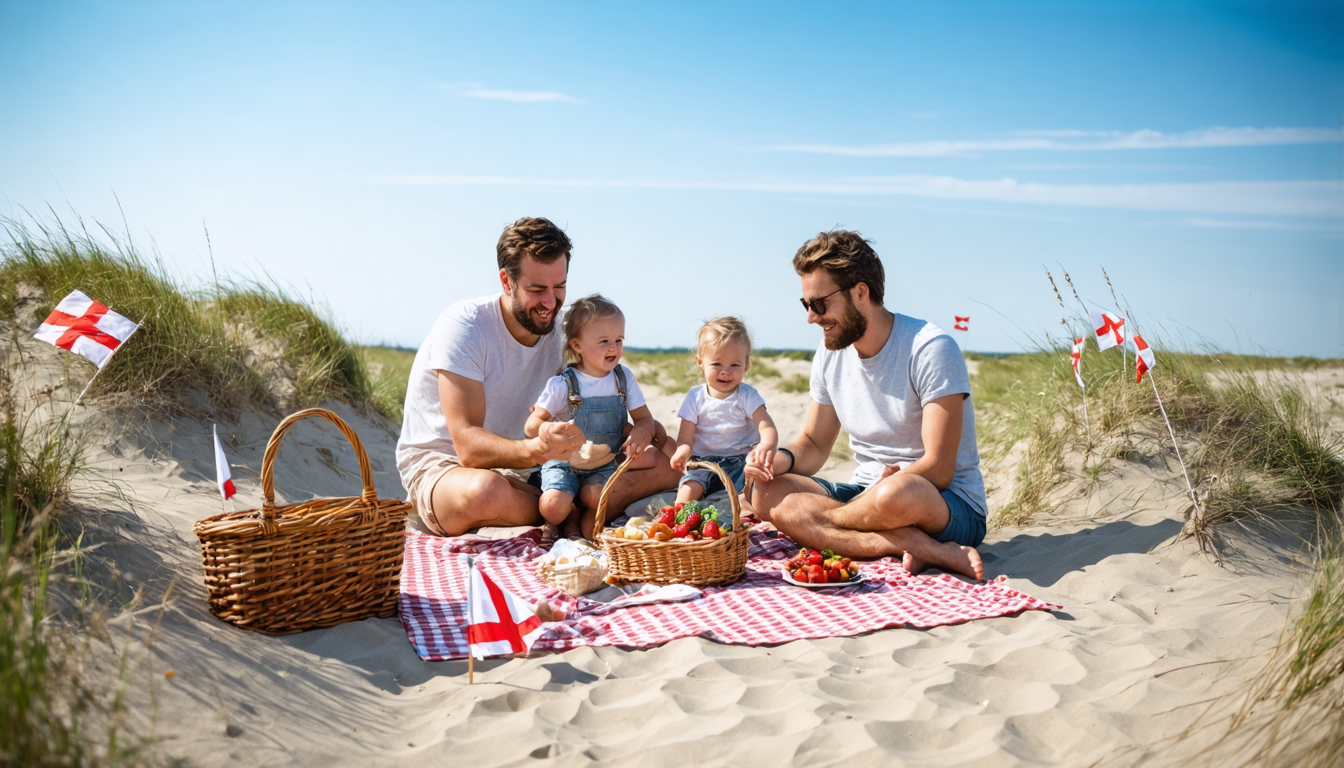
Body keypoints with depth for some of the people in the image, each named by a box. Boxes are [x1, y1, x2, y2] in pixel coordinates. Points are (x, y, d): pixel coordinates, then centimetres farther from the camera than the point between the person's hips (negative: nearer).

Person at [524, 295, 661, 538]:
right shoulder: (562, 385, -10)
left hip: (606, 464, 2)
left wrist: (641, 432, -22)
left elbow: (644, 418, 4)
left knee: (594, 496, -29)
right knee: (554, 507, -26)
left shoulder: (624, 378, 1)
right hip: (565, 462, -2)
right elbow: (531, 426, -9)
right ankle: (570, 516, 10)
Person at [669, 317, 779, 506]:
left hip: (740, 460, -1)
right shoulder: (695, 397, 5)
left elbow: (767, 427, -13)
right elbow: (686, 434, -1)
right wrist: (683, 450, -29)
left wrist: (767, 445, -41)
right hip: (703, 461, 1)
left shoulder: (747, 396, 0)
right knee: (689, 486, -27)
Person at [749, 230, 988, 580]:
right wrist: (781, 458, -10)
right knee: (767, 494, -19)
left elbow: (938, 469, -20)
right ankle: (924, 549, -26)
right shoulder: (830, 355, 6)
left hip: (952, 507, -8)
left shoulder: (931, 350, -16)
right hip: (867, 495, 8)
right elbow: (815, 445, 14)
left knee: (896, 493, -43)